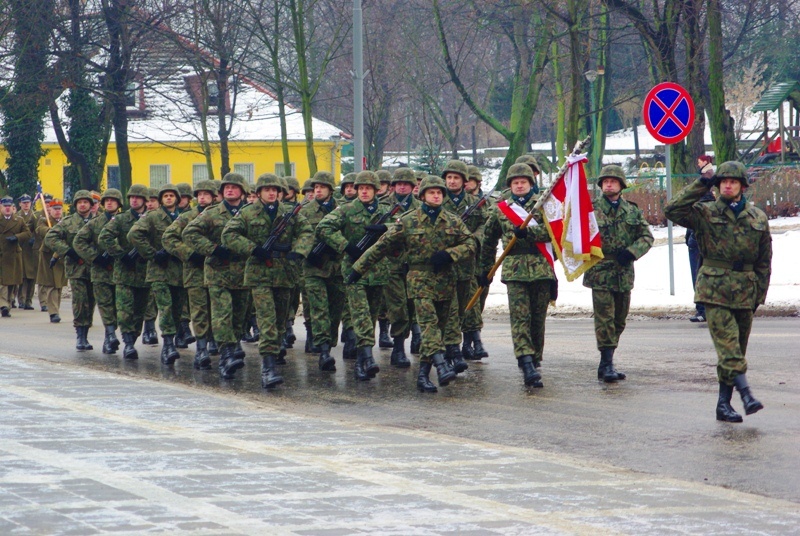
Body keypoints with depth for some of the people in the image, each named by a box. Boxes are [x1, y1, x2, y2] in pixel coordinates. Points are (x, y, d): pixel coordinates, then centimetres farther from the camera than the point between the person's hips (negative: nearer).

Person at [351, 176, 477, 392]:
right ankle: (441, 366, -35)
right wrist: (358, 268, 5)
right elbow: (382, 246, 5)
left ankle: (423, 374, 10)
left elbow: (471, 244, 6)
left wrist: (449, 254, -12)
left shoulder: (453, 221, 9)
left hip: (446, 282, 4)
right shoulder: (408, 222, 2)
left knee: (442, 328, 4)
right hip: (421, 281, -4)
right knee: (429, 323, -20)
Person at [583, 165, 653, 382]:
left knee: (619, 321, 10)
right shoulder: (591, 208, 0)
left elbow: (647, 236, 7)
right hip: (600, 272, -5)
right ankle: (607, 365, -8)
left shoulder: (632, 211, 10)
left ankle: (606, 364, 20)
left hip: (624, 273, 5)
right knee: (605, 319, -10)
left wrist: (631, 252, -9)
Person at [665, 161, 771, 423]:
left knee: (737, 349, 7)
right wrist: (701, 185, -9)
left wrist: (759, 293, 9)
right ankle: (746, 394, -25)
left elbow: (764, 261, 14)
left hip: (745, 292, 4)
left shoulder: (758, 218, 10)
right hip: (715, 290, -4)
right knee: (728, 346, -16)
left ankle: (724, 403, 14)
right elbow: (672, 210, -11)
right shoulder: (706, 214, 3)